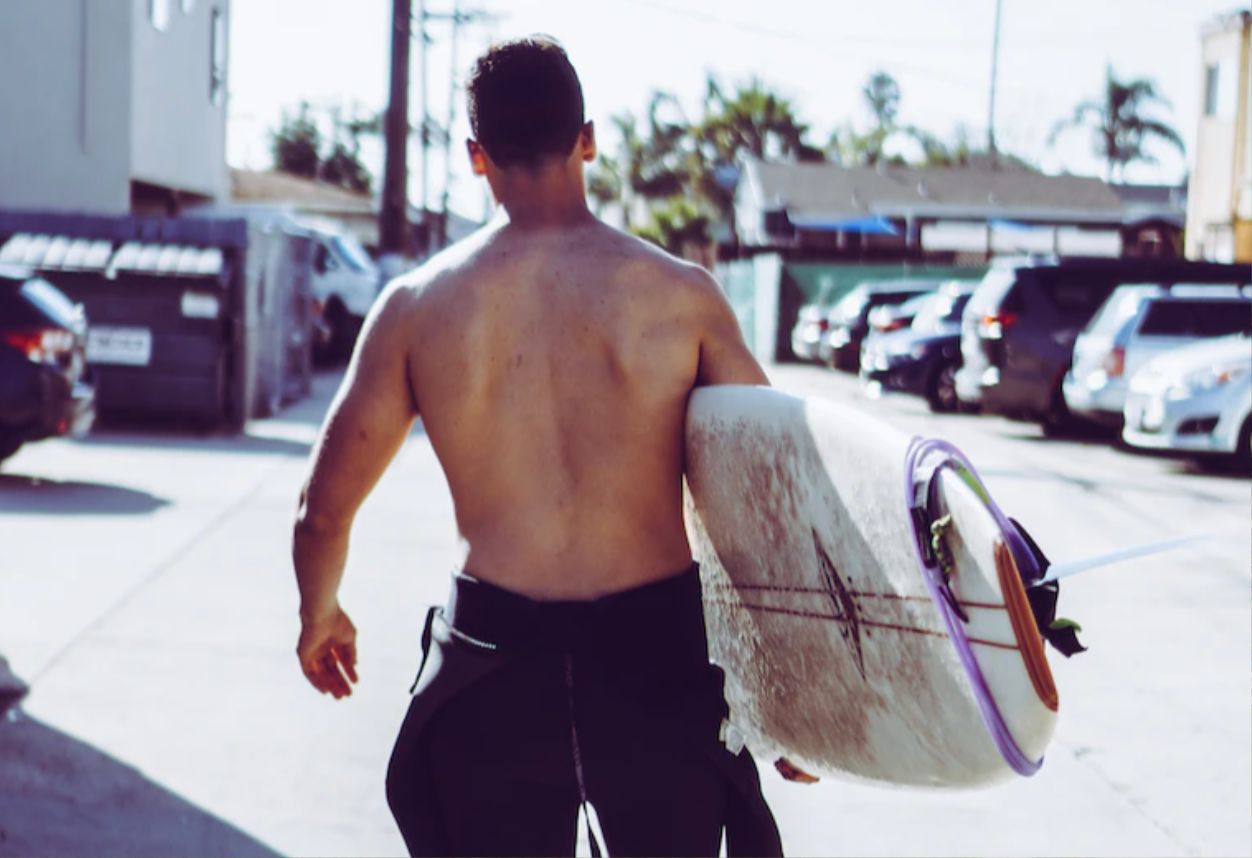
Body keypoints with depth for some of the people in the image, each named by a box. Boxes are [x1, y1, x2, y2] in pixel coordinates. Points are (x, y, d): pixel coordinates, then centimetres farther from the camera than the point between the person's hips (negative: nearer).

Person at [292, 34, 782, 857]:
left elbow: (324, 511, 5)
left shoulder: (416, 306, 0)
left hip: (493, 671, 1)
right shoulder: (682, 295, -3)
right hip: (654, 661, 0)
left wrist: (319, 615, 26)